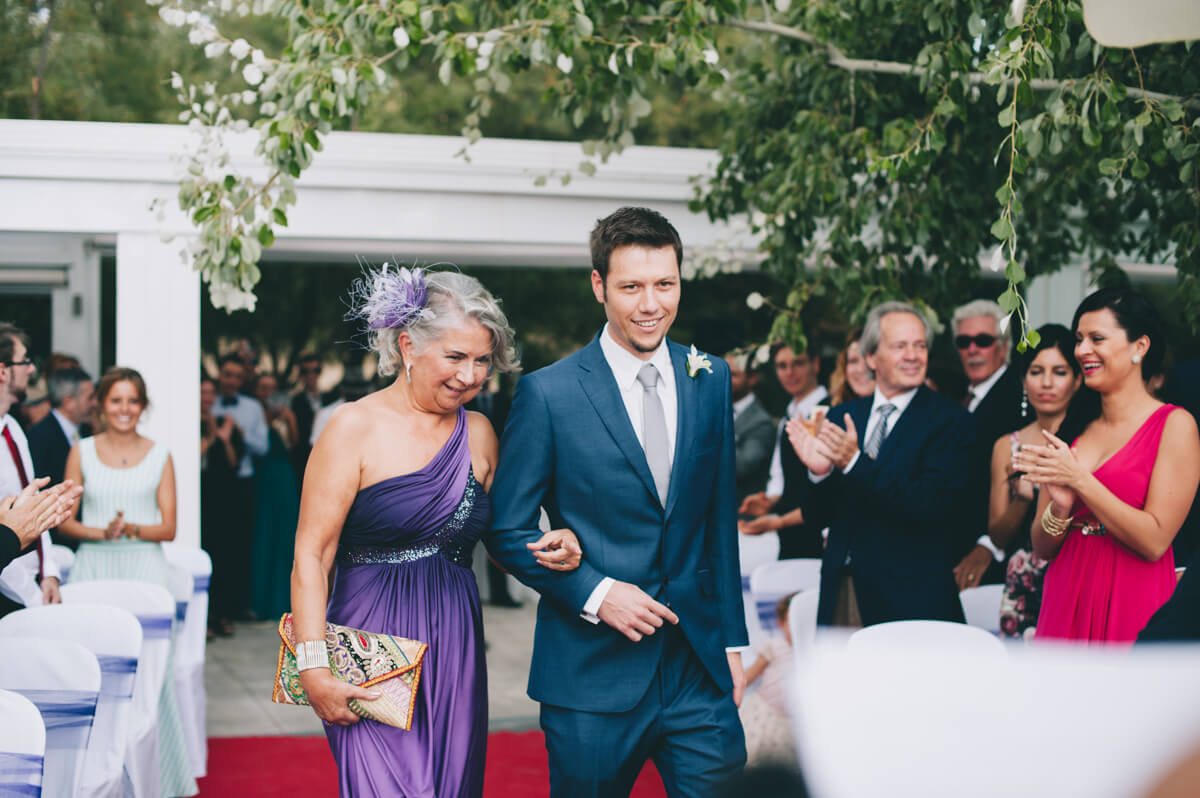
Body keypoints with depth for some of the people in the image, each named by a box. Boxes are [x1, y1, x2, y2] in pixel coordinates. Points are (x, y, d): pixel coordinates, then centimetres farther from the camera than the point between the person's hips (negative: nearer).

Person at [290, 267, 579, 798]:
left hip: (455, 654, 5)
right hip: (372, 648, -5)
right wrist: (314, 666, -17)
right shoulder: (355, 428, -6)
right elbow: (311, 555, -9)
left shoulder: (478, 434, 10)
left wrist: (545, 552, -3)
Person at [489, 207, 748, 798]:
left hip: (698, 667, 3)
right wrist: (595, 593, -14)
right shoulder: (548, 393, -6)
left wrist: (731, 639, 11)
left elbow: (721, 519, 13)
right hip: (592, 675, -3)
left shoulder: (710, 380, 8)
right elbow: (508, 531, -3)